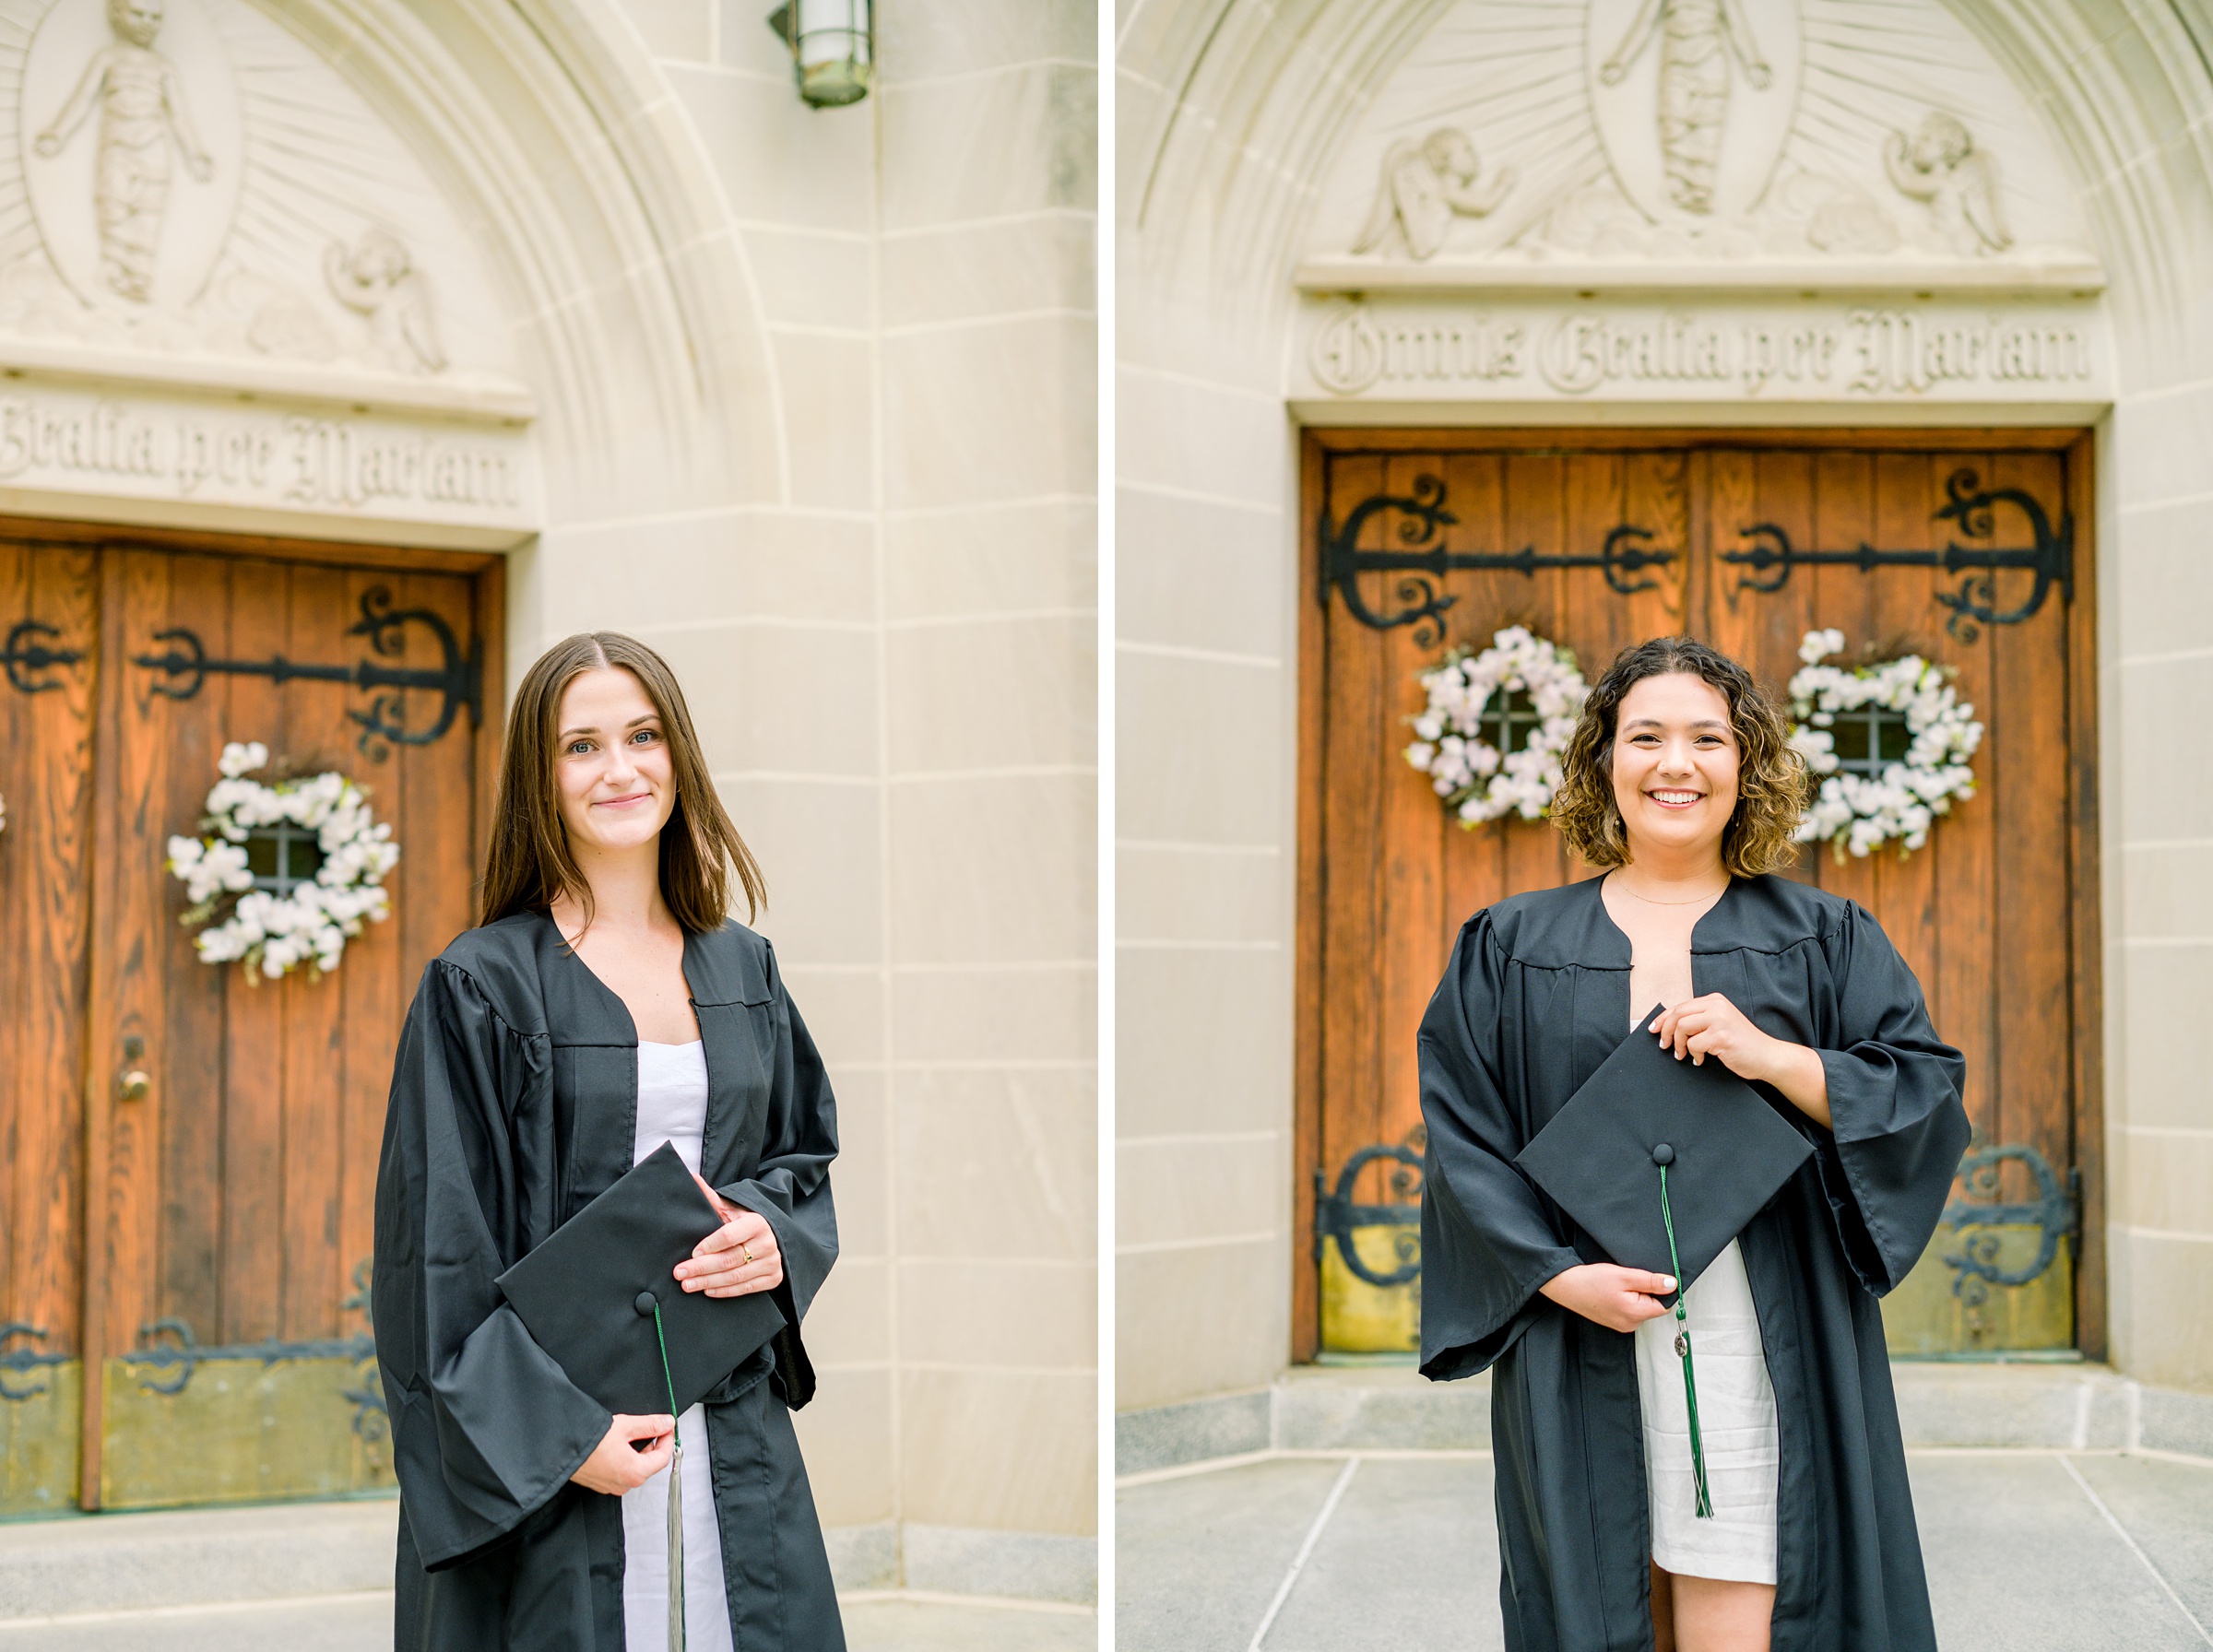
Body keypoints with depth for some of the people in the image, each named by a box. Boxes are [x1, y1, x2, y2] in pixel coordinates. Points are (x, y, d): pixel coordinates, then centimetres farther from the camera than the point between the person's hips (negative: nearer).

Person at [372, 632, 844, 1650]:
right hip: (549, 1452, -4)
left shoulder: (743, 972, 9)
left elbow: (805, 1155, 17)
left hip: (734, 1445, 4)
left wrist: (776, 1235, -6)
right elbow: (442, 1248, -8)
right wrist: (557, 1431, -15)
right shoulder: (482, 989, -6)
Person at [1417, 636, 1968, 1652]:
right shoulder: (1510, 949, 9)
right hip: (1577, 1342, 1)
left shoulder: (1824, 942, 10)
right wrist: (1559, 1274, -11)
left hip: (1765, 1334, -1)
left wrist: (1771, 1056, -12)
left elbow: (1930, 1101, 3)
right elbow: (1461, 1134, 3)